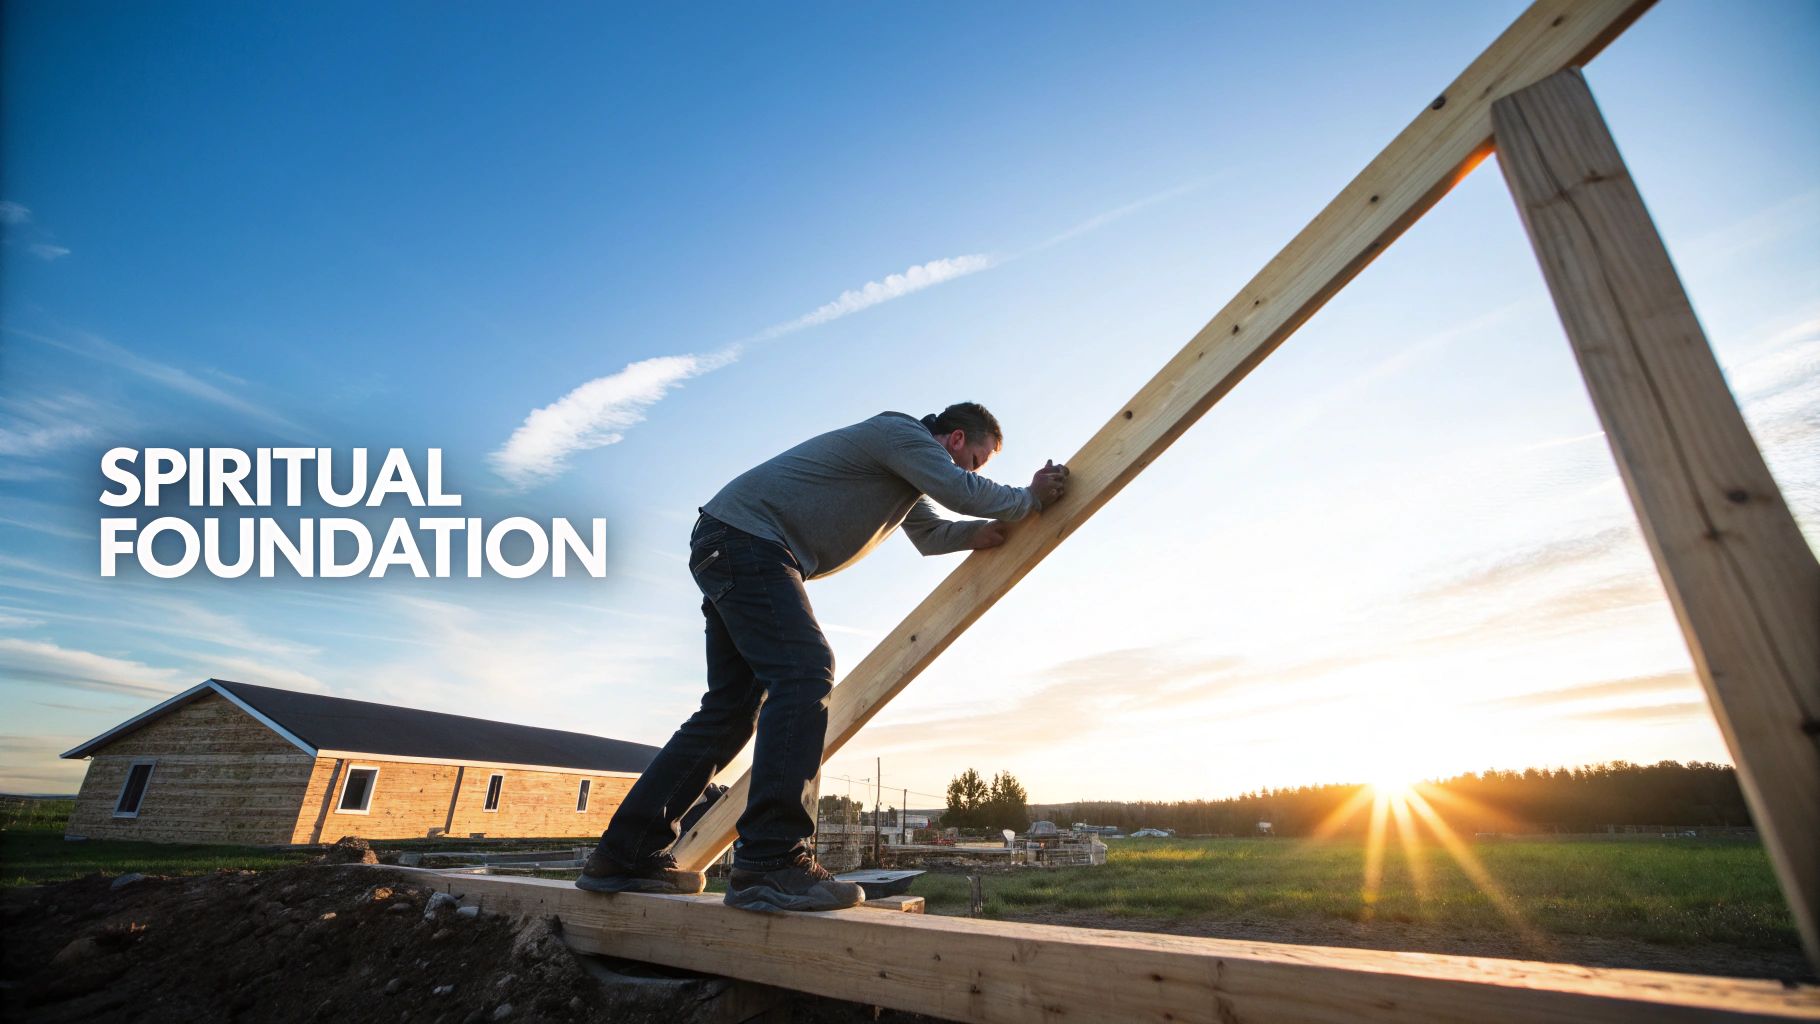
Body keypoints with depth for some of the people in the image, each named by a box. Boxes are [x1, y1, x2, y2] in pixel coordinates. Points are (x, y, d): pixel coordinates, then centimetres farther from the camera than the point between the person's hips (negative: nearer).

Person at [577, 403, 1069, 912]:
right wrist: (1029, 498, -5)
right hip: (746, 537, -10)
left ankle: (628, 855, 12)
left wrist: (980, 532, 11)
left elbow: (930, 534, 29)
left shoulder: (904, 461, 22)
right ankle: (772, 863, -24)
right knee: (805, 672, -22)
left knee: (732, 706, 7)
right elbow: (961, 491, -22)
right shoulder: (903, 432, -8)